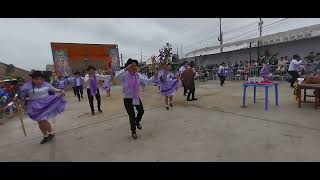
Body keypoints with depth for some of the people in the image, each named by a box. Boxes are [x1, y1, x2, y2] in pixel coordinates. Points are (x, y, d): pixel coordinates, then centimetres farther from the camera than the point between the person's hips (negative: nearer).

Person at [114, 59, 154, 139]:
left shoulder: (138, 75, -2)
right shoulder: (124, 74, -15)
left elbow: (147, 81, -6)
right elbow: (116, 76, -35)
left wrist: (154, 76, -20)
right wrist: (126, 69, -43)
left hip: (136, 97, 4)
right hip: (127, 98, -4)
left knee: (141, 111, 11)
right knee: (132, 115, 5)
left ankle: (137, 122, 46)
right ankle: (133, 131, 30)